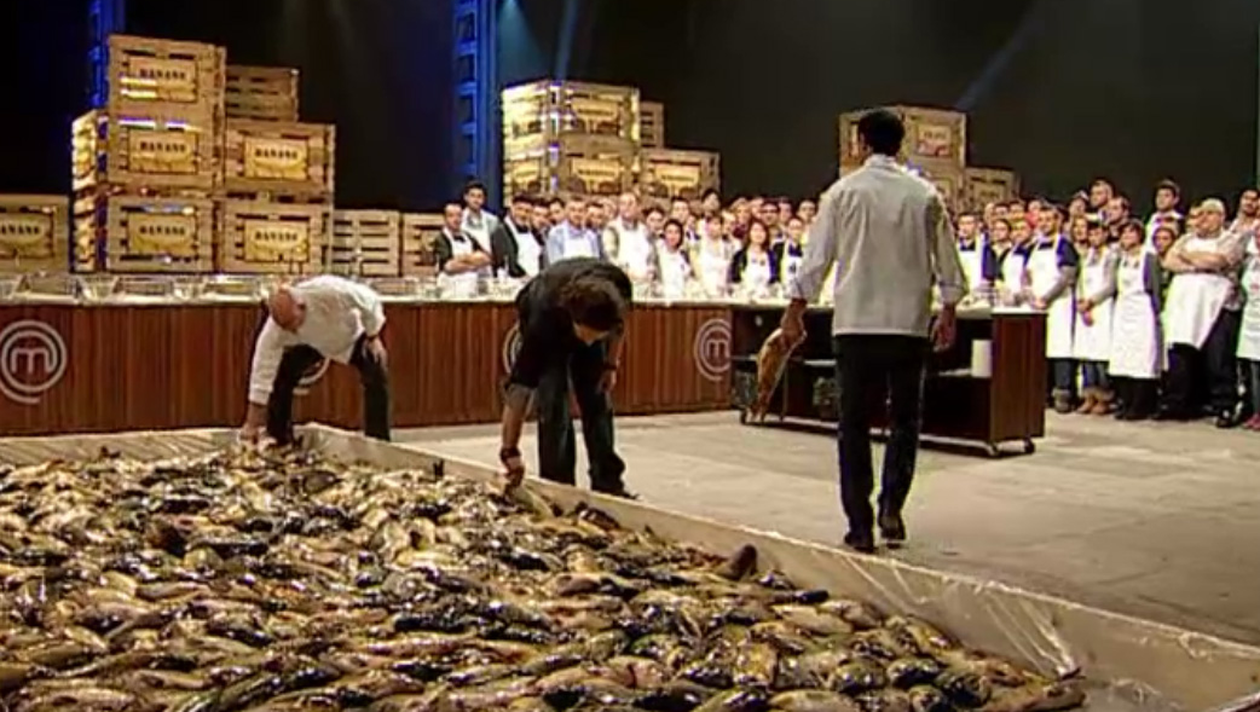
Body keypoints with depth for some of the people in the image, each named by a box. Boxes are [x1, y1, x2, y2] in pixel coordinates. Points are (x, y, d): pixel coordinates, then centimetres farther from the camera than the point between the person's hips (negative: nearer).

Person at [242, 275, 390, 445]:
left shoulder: (329, 291, -46)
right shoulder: (274, 328, -36)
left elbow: (369, 300, -28)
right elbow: (263, 372, -32)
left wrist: (373, 337, -18)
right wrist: (252, 424, -31)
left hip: (352, 336, -2)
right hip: (311, 343, 2)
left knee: (377, 379, -18)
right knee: (281, 376, -12)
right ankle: (279, 441, 4)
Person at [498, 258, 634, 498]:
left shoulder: (619, 287, -38)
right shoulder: (543, 317, -45)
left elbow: (619, 322, -9)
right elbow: (520, 387, -41)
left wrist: (611, 364, -6)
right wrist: (510, 451, -39)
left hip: (590, 319, 3)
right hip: (549, 327, -3)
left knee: (598, 402, -1)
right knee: (553, 406, -15)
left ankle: (607, 484, 7)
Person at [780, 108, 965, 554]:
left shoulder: (842, 192, -2)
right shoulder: (925, 195, 3)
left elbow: (816, 258, -1)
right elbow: (947, 261, 8)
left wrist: (795, 311, 7)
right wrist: (948, 312, 20)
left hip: (855, 322, -1)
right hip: (910, 324, 1)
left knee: (854, 425, 5)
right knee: (905, 420, 14)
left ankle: (860, 527, 5)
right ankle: (891, 507, 2)